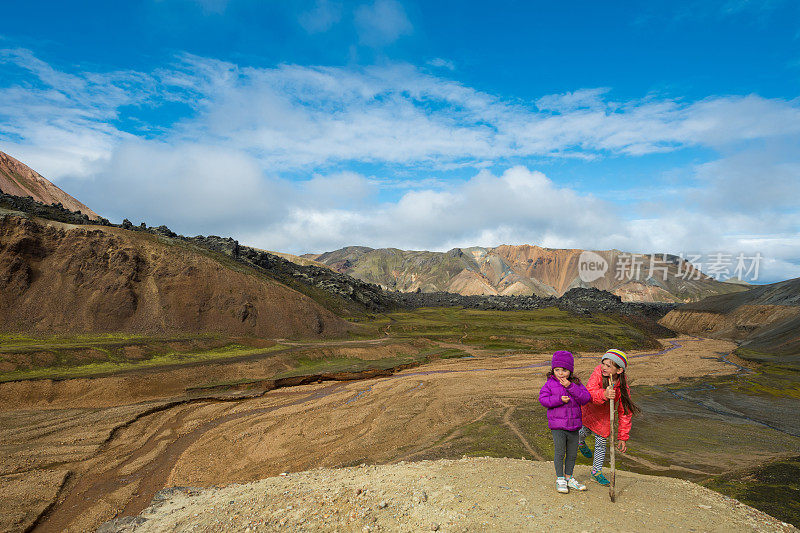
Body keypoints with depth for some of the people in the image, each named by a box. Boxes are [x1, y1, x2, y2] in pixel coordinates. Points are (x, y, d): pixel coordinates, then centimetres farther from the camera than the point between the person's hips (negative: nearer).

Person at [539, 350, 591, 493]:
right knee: (559, 453, 0)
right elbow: (543, 399, -10)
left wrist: (570, 387, -20)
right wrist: (559, 399, -22)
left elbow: (586, 398, -10)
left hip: (574, 425, 3)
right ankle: (560, 479, 16)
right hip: (557, 425, -3)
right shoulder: (550, 384, -4)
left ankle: (569, 478, 30)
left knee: (572, 454, 13)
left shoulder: (576, 383, 2)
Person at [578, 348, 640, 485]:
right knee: (585, 431, 9)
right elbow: (588, 394, -39)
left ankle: (596, 472, 26)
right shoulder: (598, 372, -32)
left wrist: (622, 438, -15)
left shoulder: (623, 385, -26)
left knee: (601, 443, 4)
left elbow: (625, 413, -17)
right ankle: (580, 441, 48)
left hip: (603, 414, 1)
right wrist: (604, 395, -60)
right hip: (588, 408, -1)